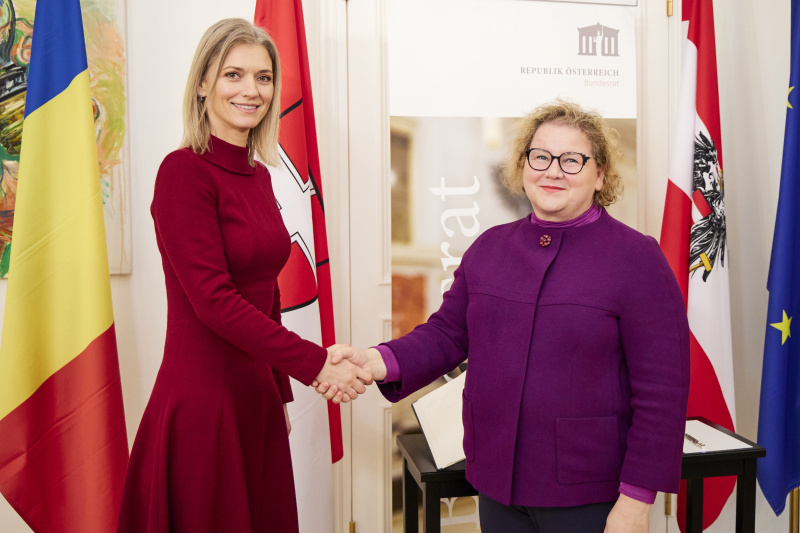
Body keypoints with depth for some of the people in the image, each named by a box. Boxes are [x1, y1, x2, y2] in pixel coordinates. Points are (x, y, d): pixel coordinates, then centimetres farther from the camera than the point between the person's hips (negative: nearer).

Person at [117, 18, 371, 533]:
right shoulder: (184, 171, -13)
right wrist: (314, 362, -18)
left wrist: (281, 392, 15)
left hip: (256, 392, 7)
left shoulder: (258, 176, 9)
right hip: (202, 395, -7)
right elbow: (213, 299, -19)